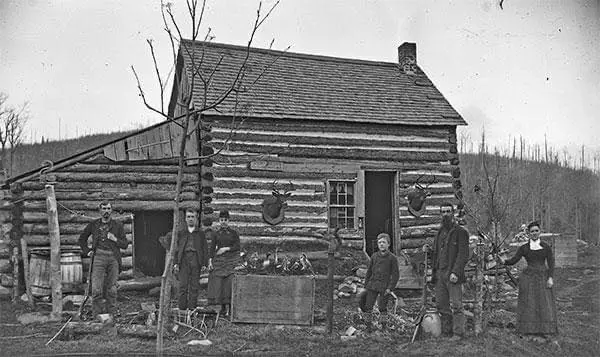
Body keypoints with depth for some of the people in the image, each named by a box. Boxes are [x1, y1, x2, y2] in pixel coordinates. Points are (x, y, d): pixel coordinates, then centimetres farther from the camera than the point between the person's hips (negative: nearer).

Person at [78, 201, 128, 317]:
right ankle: (97, 316, -3)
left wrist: (115, 239, -12)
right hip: (99, 258, 0)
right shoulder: (93, 224, 8)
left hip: (113, 259, 0)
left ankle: (111, 315, 13)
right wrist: (87, 251, 10)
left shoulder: (118, 226, 6)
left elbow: (125, 245, 5)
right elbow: (82, 238, 23)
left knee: (111, 289, 5)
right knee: (96, 290, -9)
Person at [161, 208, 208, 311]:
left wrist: (205, 264, 0)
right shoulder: (180, 232, 12)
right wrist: (175, 263, 3)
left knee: (194, 285, 1)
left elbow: (205, 249, 7)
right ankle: (182, 306, 1)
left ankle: (192, 306, 6)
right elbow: (176, 249, 10)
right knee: (183, 285, -4)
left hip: (196, 260, 0)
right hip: (184, 260, 0)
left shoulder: (200, 233, 9)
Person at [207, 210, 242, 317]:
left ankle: (228, 308, -6)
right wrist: (210, 261, -2)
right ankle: (222, 307, 3)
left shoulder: (233, 233, 7)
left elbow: (238, 247, 0)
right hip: (218, 260, 2)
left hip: (231, 260, -2)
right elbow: (212, 248, 8)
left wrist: (226, 248, -11)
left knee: (229, 283, -8)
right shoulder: (216, 234, 12)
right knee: (218, 283, -4)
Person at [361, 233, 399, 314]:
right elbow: (369, 271, 14)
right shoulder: (374, 256, 8)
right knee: (367, 308, 0)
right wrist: (365, 286, 10)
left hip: (384, 287, -3)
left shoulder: (392, 258, -3)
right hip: (372, 286, 3)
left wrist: (390, 288, -10)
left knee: (382, 309, 1)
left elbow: (395, 275, -3)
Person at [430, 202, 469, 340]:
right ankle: (446, 331, 15)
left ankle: (458, 333, 3)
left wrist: (455, 272, -18)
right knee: (441, 305, 7)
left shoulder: (460, 232, -3)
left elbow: (463, 254, -10)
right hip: (440, 274, 6)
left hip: (452, 275, -6)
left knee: (456, 305, -4)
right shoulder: (439, 232, 18)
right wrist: (433, 271, 12)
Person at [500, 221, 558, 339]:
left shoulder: (546, 247, 5)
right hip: (528, 277, 0)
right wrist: (504, 261, -21)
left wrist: (550, 278, -9)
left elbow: (551, 263, 2)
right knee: (528, 303, 0)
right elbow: (513, 260, -2)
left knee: (544, 303, -1)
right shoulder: (524, 248, 4)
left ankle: (542, 330, 8)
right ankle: (529, 330, 6)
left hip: (543, 277, 0)